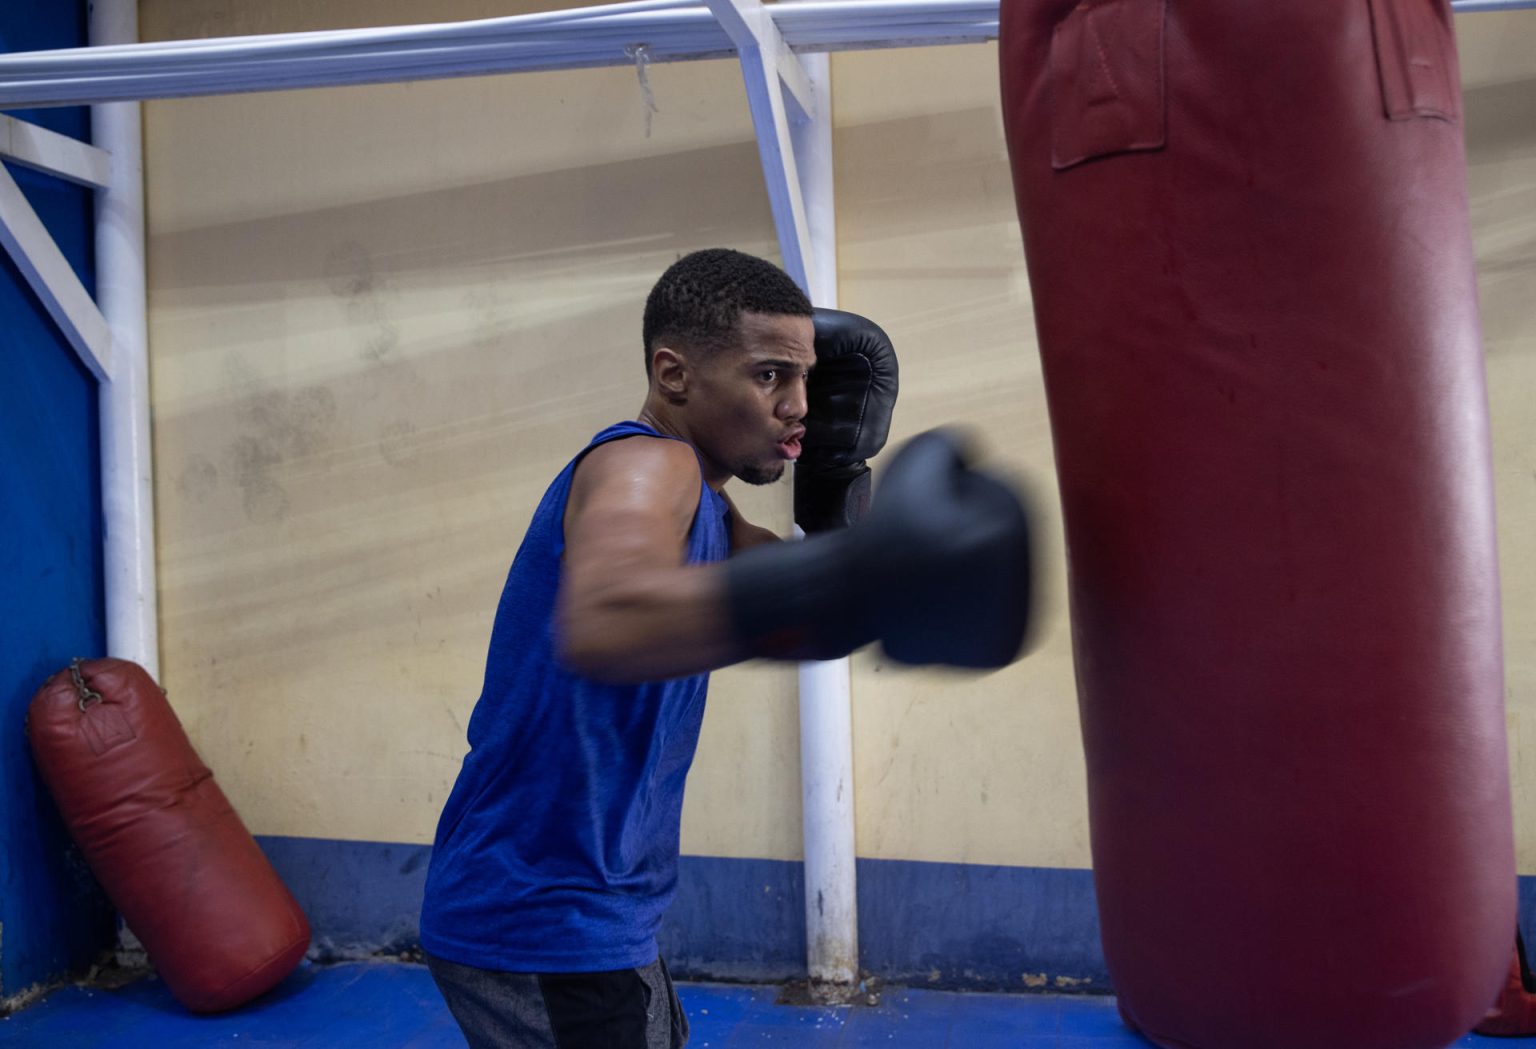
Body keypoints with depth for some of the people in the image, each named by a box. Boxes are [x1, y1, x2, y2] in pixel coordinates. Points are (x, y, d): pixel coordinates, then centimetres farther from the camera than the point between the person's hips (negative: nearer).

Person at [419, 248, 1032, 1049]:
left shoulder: (699, 501, 9)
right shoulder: (645, 466, -21)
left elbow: (814, 629, 11)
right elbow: (603, 622, -43)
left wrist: (838, 467, -2)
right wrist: (843, 577, -54)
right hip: (541, 926, -10)